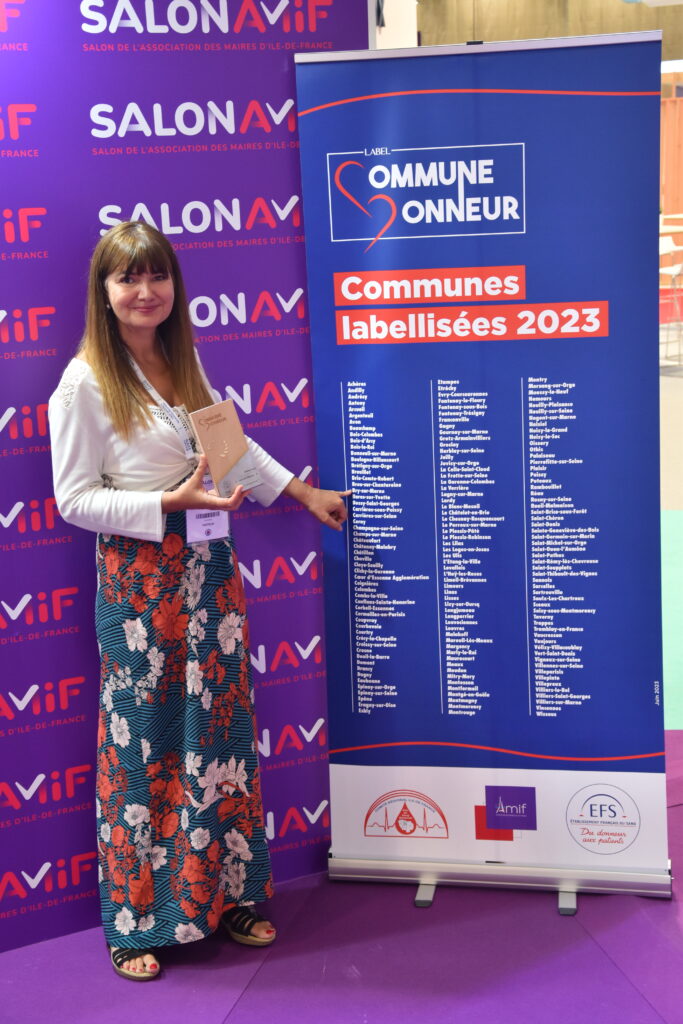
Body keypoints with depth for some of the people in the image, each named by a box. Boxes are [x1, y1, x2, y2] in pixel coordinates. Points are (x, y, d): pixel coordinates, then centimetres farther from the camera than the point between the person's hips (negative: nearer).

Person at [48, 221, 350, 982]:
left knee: (222, 728, 10)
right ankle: (138, 921, 16)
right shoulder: (85, 382, -10)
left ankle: (227, 895, 24)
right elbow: (74, 499, -11)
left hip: (208, 566, 6)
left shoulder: (183, 362, 10)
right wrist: (169, 504, -20)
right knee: (143, 740, 1)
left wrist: (302, 491, 23)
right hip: (139, 575, -6)